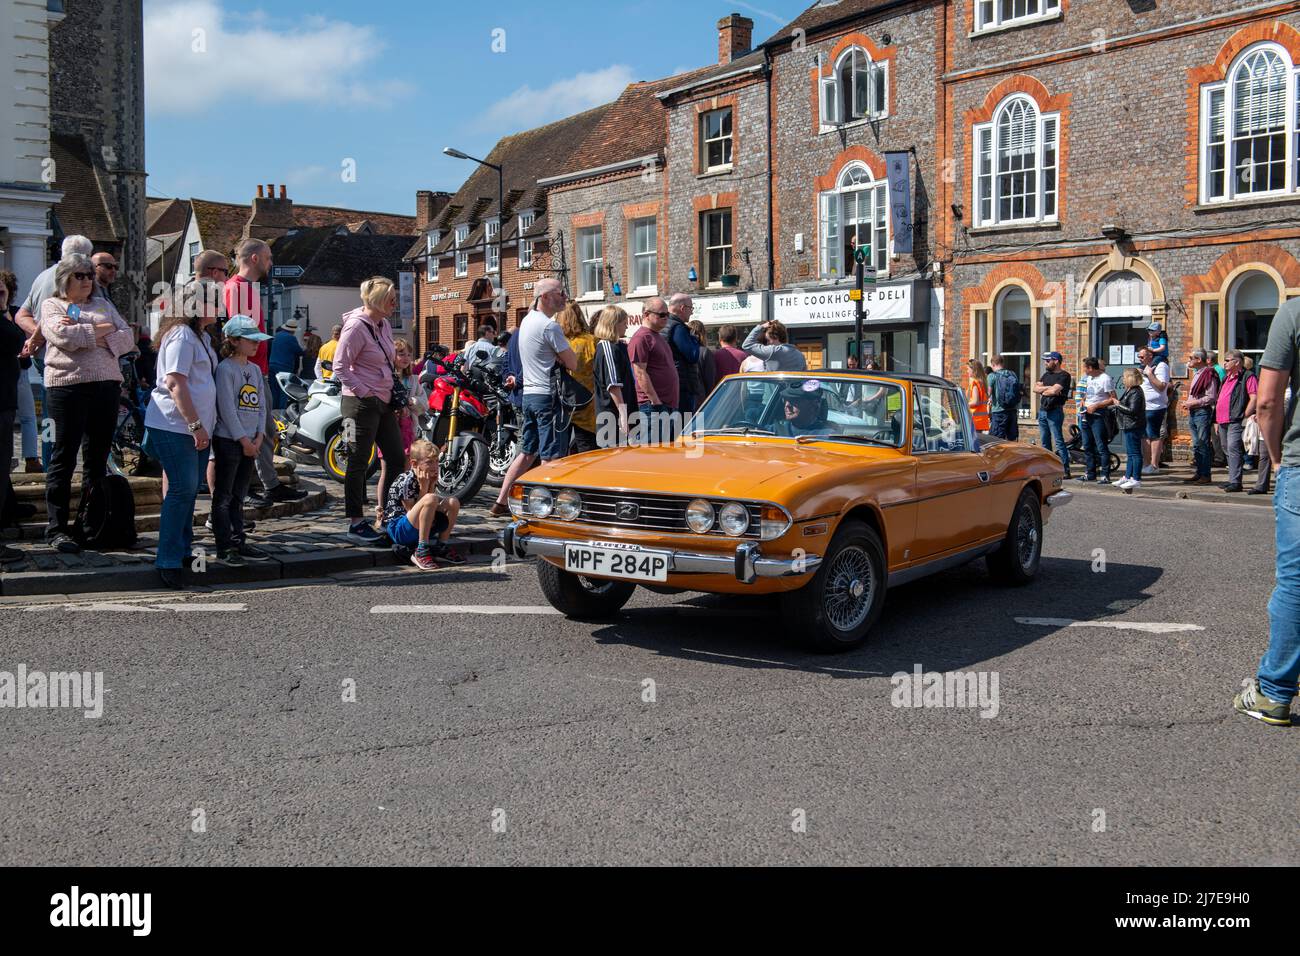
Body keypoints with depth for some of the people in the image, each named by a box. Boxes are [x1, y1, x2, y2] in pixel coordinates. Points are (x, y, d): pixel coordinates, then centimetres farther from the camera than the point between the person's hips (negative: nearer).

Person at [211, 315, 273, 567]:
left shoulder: (255, 370, 13)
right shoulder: (225, 369, -10)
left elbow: (261, 405, 12)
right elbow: (227, 408, -15)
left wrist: (259, 437, 0)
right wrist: (243, 440, -15)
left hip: (250, 442, 7)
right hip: (228, 440, -7)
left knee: (238, 496, 13)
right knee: (223, 496, 0)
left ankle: (239, 542, 18)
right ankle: (224, 547, 2)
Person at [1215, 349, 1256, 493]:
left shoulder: (1247, 377, -6)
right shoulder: (1227, 378, 22)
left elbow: (1254, 397, -14)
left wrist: (1244, 416, -17)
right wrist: (1217, 420, 21)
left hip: (1235, 421, -9)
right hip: (1223, 421, 9)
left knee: (1233, 449, -16)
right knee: (1227, 449, 12)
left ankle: (1235, 482, -18)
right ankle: (1232, 480, 18)